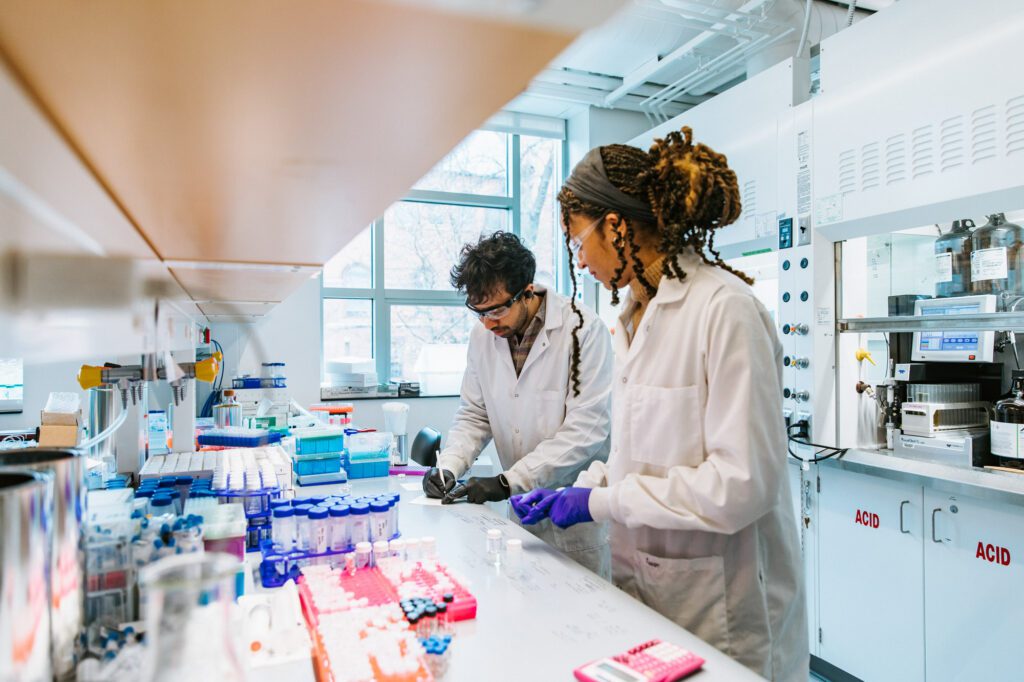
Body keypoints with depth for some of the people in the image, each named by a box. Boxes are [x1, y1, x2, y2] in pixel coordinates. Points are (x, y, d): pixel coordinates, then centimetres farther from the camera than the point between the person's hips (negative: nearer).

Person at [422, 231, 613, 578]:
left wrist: (508, 482, -20)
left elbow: (586, 429, -20)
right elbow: (474, 415, 10)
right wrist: (448, 466, -8)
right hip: (523, 509, 5)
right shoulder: (483, 335, 1)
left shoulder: (583, 330, -17)